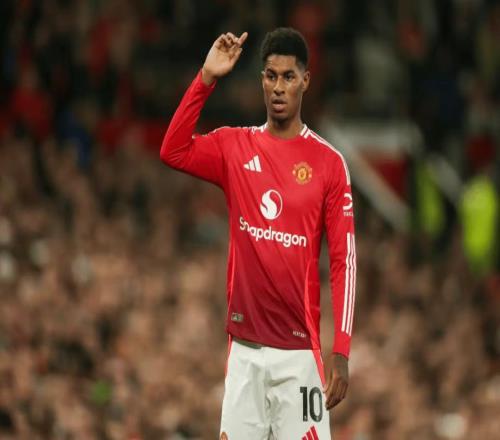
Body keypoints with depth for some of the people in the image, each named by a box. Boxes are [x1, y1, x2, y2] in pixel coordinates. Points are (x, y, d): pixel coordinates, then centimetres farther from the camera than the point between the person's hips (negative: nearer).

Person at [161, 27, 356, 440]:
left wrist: (341, 351, -9)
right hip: (244, 347, 3)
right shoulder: (234, 147, 9)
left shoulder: (329, 162, 0)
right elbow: (174, 151, -8)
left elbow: (344, 261, -2)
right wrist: (206, 79, -15)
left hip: (299, 348, -2)